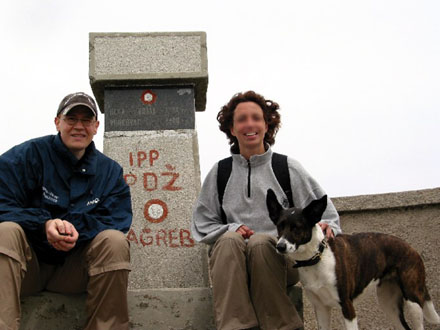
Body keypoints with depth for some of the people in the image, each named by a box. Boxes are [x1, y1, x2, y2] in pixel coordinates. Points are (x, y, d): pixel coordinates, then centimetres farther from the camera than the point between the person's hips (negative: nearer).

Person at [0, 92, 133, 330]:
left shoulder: (109, 170, 8)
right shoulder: (30, 154, -2)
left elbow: (117, 220, -3)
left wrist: (77, 228, -23)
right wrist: (44, 224, -28)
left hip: (74, 270, 2)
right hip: (27, 264, -2)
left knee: (114, 241, -25)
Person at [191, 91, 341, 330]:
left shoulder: (288, 168, 11)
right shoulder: (219, 173, 14)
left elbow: (323, 210, 11)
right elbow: (201, 224, 15)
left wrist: (328, 227, -13)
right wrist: (230, 229, -5)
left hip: (279, 259, -1)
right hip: (231, 261, 1)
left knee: (260, 241, -34)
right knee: (229, 240, -32)